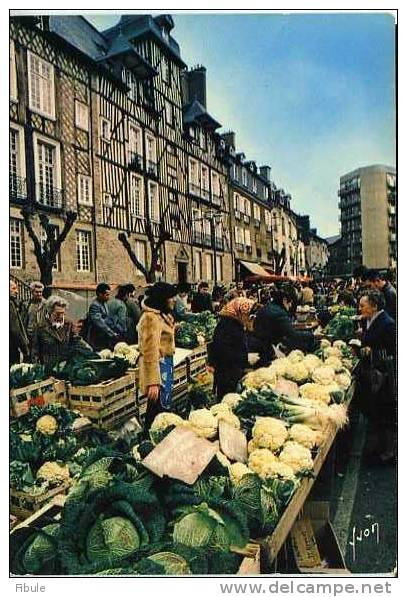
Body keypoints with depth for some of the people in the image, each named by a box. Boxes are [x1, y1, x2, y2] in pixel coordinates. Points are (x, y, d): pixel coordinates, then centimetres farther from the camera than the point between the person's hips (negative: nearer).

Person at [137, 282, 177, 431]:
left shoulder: (162, 315, 11)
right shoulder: (151, 318, -20)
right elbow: (150, 352, -25)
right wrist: (152, 382, -26)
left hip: (166, 365, 10)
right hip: (158, 367, -10)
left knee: (164, 408, 18)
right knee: (158, 410, -1)